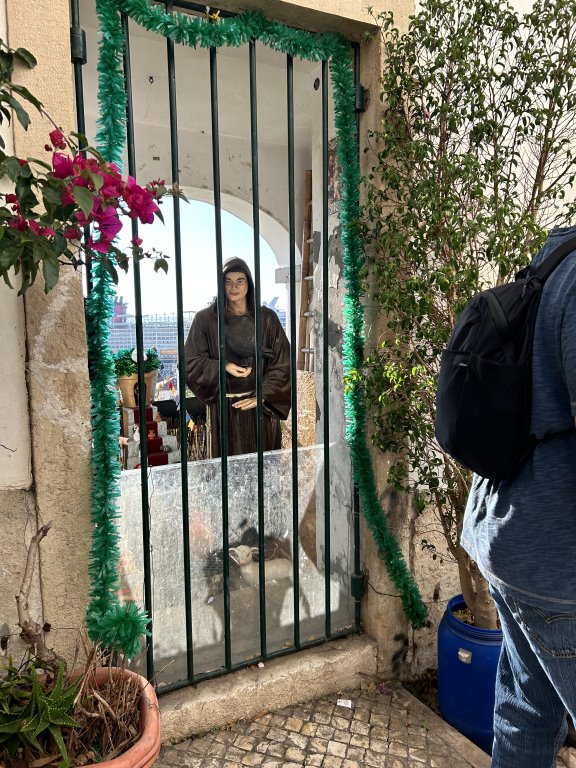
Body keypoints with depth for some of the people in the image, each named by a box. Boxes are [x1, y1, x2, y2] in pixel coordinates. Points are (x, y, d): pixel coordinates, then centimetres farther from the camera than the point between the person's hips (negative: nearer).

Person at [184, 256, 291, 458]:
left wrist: (263, 396, -11)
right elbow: (191, 362, -1)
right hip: (224, 405, -1)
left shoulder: (267, 318, 1)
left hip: (261, 406, 1)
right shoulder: (205, 319, -1)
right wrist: (223, 367, -16)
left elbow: (282, 362, -1)